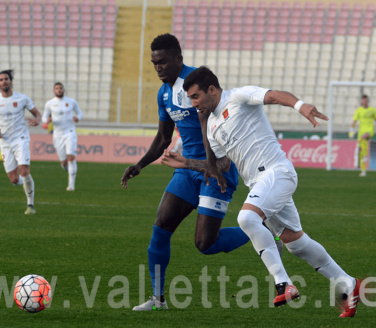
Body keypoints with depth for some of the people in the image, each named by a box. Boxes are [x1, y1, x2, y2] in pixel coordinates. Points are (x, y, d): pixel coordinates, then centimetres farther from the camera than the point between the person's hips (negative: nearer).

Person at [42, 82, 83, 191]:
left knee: (71, 158, -18)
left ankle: (71, 184, -12)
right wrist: (47, 120, -14)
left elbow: (79, 113, 14)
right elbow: (44, 117, 11)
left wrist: (78, 118, -10)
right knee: (64, 162, 1)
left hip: (70, 133, -1)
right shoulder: (50, 104, 2)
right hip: (58, 135, 1)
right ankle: (70, 170, 38)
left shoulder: (72, 102, 2)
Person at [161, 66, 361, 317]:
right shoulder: (212, 125, 19)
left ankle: (283, 284, -28)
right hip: (259, 183, 9)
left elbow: (275, 96, -21)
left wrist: (300, 105, -40)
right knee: (295, 241, 8)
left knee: (247, 217, -28)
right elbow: (220, 164, 25)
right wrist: (186, 163, 14)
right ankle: (348, 285, 18)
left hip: (276, 171, -9)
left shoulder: (239, 97, -5)